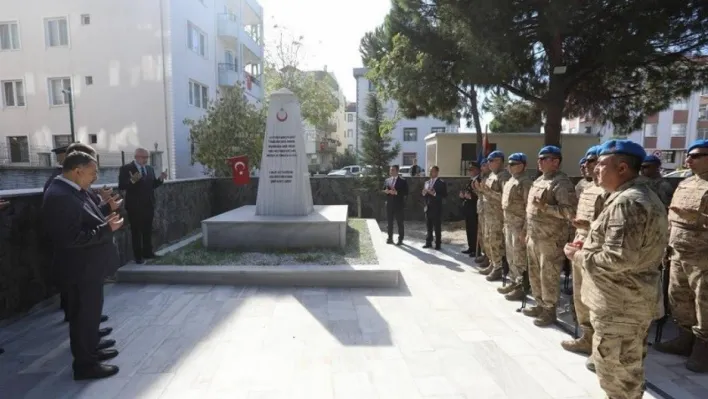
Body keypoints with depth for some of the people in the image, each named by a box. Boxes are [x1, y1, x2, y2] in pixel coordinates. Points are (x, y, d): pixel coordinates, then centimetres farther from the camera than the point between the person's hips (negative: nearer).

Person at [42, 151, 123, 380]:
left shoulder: (73, 191, 6)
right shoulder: (60, 197, -25)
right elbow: (72, 238, -29)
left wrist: (104, 221, 2)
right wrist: (107, 229, -24)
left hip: (88, 265, 10)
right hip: (80, 267, -10)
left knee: (89, 310, 23)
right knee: (85, 312, 4)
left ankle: (90, 347, 40)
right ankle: (84, 363, 19)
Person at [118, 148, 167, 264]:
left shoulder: (150, 168, 9)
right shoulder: (126, 169, -9)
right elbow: (121, 186, -17)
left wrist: (160, 179, -5)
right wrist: (132, 181, -34)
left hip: (148, 205, 6)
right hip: (135, 206, -6)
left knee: (148, 231, 13)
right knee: (136, 232, 5)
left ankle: (148, 252, 23)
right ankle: (138, 256, 12)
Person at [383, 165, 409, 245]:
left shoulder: (403, 181, -4)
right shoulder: (387, 180, 11)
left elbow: (406, 193, -9)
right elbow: (383, 191, 12)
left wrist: (396, 192, -19)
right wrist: (387, 191, -10)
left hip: (398, 205, -4)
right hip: (389, 204, 5)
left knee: (400, 223, 1)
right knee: (389, 222, 9)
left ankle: (400, 239, 9)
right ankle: (390, 238, 18)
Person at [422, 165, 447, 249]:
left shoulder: (441, 183, -4)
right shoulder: (427, 182, 15)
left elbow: (444, 195, -11)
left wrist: (434, 194, -22)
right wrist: (424, 193, -6)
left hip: (436, 208, -5)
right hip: (428, 207, 6)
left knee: (437, 227, -1)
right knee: (428, 227, 10)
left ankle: (437, 244, 5)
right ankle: (428, 243, 17)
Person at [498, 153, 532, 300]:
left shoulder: (525, 182, -14)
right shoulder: (510, 181, 14)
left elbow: (529, 208, -18)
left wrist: (525, 230, -20)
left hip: (519, 226, -9)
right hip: (509, 224, 9)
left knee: (520, 258, 0)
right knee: (510, 256, 17)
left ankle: (521, 288, 11)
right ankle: (513, 282, 30)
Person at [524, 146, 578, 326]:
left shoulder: (562, 183, -13)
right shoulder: (539, 180, 14)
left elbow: (571, 211, -22)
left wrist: (545, 207, -27)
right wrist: (528, 232, 20)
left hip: (550, 239, -9)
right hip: (534, 236, 9)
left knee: (548, 276, 1)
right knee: (535, 273, 17)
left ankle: (550, 311, 15)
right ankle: (540, 304, 32)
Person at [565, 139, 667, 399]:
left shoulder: (626, 201, -23)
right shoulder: (643, 195, 11)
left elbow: (619, 258, -30)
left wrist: (579, 256, -16)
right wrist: (591, 245, 8)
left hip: (619, 302, -10)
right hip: (635, 298, 10)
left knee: (612, 365, 6)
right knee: (628, 363, 25)